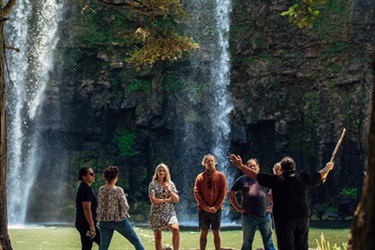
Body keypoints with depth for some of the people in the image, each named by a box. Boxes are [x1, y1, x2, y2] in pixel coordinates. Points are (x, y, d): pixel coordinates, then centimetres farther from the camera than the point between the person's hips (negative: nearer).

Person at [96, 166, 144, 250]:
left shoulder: (101, 190, -2)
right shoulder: (118, 190, -15)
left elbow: (99, 206, 6)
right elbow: (125, 207, -11)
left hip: (104, 221, 5)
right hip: (119, 220, -5)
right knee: (136, 241, 8)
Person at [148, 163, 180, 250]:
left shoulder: (171, 184, 9)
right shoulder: (152, 184, 0)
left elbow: (177, 200, 3)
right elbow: (153, 201, -10)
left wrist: (169, 190, -10)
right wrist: (167, 200, -4)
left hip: (170, 212, 1)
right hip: (157, 213, -1)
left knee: (176, 229, -26)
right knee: (158, 238, 0)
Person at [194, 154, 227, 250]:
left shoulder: (220, 176, 4)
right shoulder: (200, 177, 8)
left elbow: (223, 192, -2)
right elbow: (196, 192, 1)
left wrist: (216, 207, -11)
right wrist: (204, 206, -10)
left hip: (216, 209, -1)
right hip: (203, 209, 1)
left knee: (216, 232, 2)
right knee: (203, 233, 3)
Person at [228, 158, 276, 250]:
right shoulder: (242, 179, 5)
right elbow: (231, 193, 11)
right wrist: (237, 207, 4)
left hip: (265, 215, 1)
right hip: (248, 217, -1)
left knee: (268, 242, 5)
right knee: (247, 243, 9)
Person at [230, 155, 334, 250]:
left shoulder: (276, 180, -11)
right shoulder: (304, 178, -1)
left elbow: (255, 175, -10)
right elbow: (321, 175, 17)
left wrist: (240, 166, -2)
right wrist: (328, 167, 37)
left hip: (284, 220, -4)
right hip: (302, 219, 4)